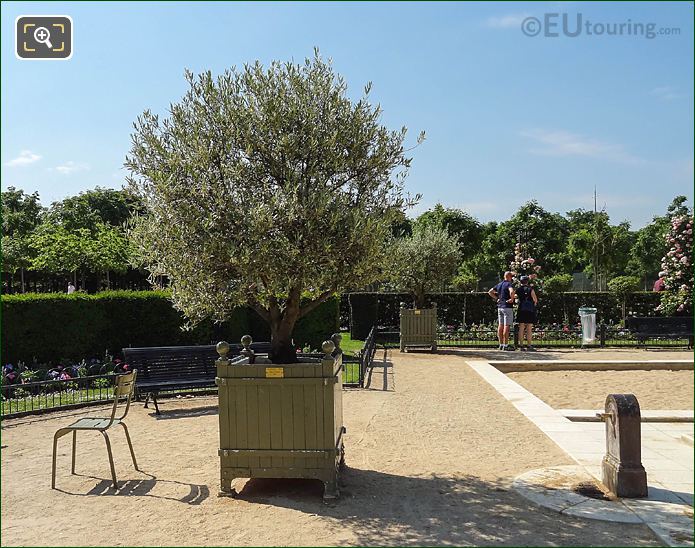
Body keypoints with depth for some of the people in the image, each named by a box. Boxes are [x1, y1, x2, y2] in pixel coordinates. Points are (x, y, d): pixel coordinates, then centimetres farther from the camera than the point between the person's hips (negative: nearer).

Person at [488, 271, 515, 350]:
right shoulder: (509, 284, -11)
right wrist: (512, 299, -18)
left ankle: (501, 344, 13)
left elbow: (490, 292, 17)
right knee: (506, 326, -6)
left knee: (500, 325, 9)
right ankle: (505, 345, -7)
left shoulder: (499, 284, 13)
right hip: (507, 307, -8)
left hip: (500, 307, 8)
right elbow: (512, 291, -32)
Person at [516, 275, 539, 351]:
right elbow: (535, 299, -6)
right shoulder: (530, 289, -3)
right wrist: (535, 303, 11)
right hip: (530, 311, -3)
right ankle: (529, 346, -2)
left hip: (521, 310, 3)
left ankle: (521, 345, 3)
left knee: (521, 328, 4)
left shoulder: (518, 290, 5)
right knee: (529, 329, -1)